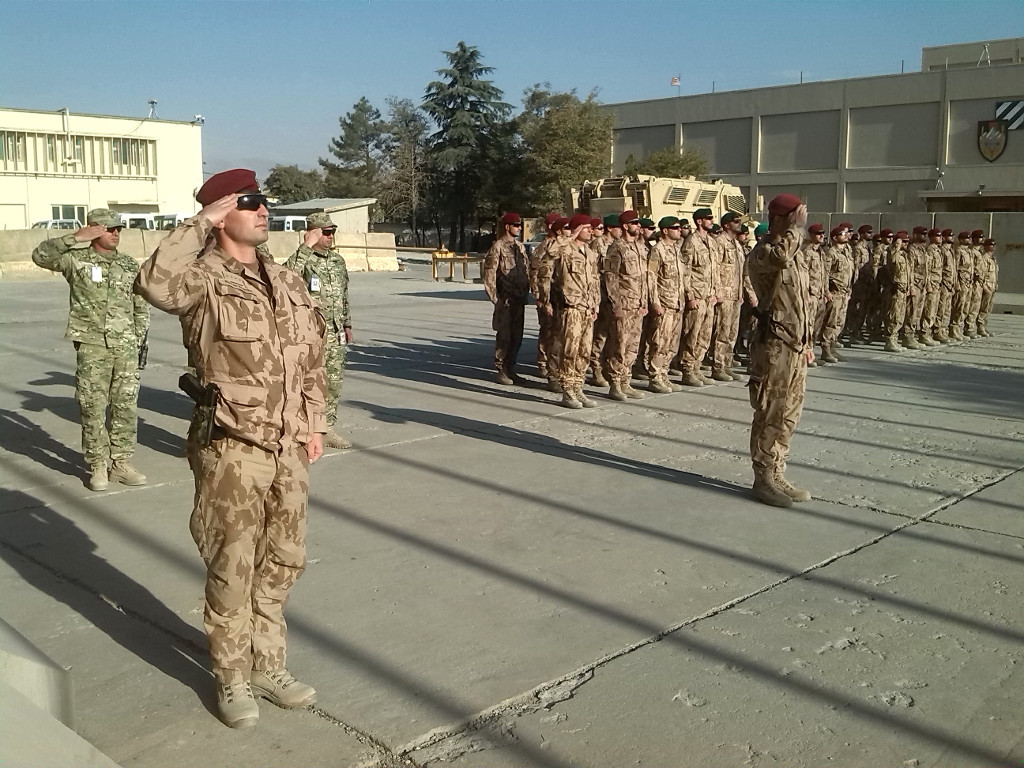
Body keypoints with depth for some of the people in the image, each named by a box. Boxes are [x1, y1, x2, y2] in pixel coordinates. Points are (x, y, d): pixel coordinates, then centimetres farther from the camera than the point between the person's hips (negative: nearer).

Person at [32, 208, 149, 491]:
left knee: (126, 408, 5)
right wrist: (75, 238, -19)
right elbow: (41, 255, -15)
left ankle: (121, 463, 16)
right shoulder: (77, 259, 0)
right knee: (93, 409, 0)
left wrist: (138, 340, 8)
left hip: (126, 348, 3)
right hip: (92, 347, -3)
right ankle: (97, 466, 11)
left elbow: (141, 308, 15)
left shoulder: (129, 265, 11)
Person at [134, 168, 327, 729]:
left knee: (281, 563, 16)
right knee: (232, 569, 5)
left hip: (288, 449, 6)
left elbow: (311, 361, 17)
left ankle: (268, 665, 34)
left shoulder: (287, 282, 10)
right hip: (232, 451, -6)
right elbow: (155, 283, -35)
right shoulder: (203, 280, -10)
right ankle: (232, 679, 24)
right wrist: (201, 222, -25)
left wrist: (314, 423, 14)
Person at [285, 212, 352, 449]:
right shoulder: (302, 258, -7)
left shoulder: (338, 260, 14)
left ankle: (327, 427, 21)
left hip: (335, 331, 7)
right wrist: (306, 246, -29)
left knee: (334, 381, 10)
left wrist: (347, 324, 19)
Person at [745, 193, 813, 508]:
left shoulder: (796, 254, 17)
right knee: (770, 414, -2)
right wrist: (796, 226, -23)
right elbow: (780, 256, -38)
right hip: (774, 345, -9)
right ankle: (763, 479, 7)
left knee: (789, 414, 13)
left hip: (797, 345, 9)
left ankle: (777, 476, 23)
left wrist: (808, 341, 20)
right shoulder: (762, 253, -11)